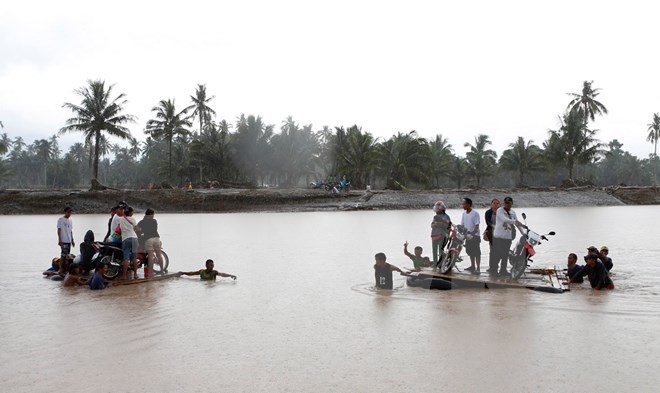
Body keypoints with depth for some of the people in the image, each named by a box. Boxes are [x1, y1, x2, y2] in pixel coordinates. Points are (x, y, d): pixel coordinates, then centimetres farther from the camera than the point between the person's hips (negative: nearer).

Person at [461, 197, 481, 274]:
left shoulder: (475, 213, -13)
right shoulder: (464, 213, 8)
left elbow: (477, 225, -16)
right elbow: (462, 224, 12)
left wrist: (472, 233, -28)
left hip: (475, 236, -7)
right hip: (468, 236, 7)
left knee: (477, 252, -7)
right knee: (470, 252, 16)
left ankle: (478, 268, -7)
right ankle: (473, 266, 29)